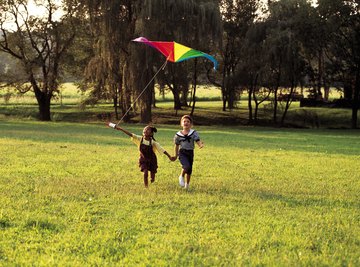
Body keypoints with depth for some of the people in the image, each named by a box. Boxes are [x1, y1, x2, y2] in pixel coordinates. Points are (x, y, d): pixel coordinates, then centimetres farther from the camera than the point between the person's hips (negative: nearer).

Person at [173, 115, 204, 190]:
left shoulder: (194, 133, -3)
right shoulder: (178, 135, -3)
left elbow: (198, 141, -10)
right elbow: (177, 145, 9)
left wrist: (201, 144, -34)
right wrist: (175, 155, 17)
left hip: (190, 152, 2)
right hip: (182, 152, -2)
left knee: (189, 170, 10)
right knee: (187, 166, -25)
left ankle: (187, 184, 32)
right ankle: (181, 177, 5)